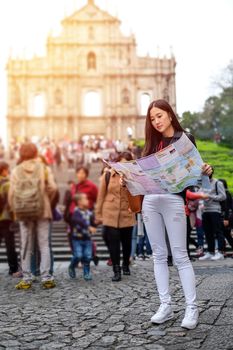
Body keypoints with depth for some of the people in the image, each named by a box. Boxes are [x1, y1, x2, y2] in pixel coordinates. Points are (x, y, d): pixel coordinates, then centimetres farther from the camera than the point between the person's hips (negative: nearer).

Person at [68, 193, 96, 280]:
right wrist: (89, 227, -40)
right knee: (78, 256, -9)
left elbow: (93, 224, 6)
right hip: (77, 239, -5)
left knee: (87, 256, 1)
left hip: (87, 239, 5)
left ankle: (87, 273, 16)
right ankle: (71, 268, 19)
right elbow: (79, 221, -31)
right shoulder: (76, 212, -12)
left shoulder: (89, 213, 5)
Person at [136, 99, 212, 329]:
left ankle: (192, 308, 5)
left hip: (173, 200, -5)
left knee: (180, 255, -4)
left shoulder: (185, 139, 3)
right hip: (150, 200, 5)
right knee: (159, 255, 7)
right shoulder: (153, 142, 16)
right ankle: (165, 306, 15)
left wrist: (206, 172, -21)